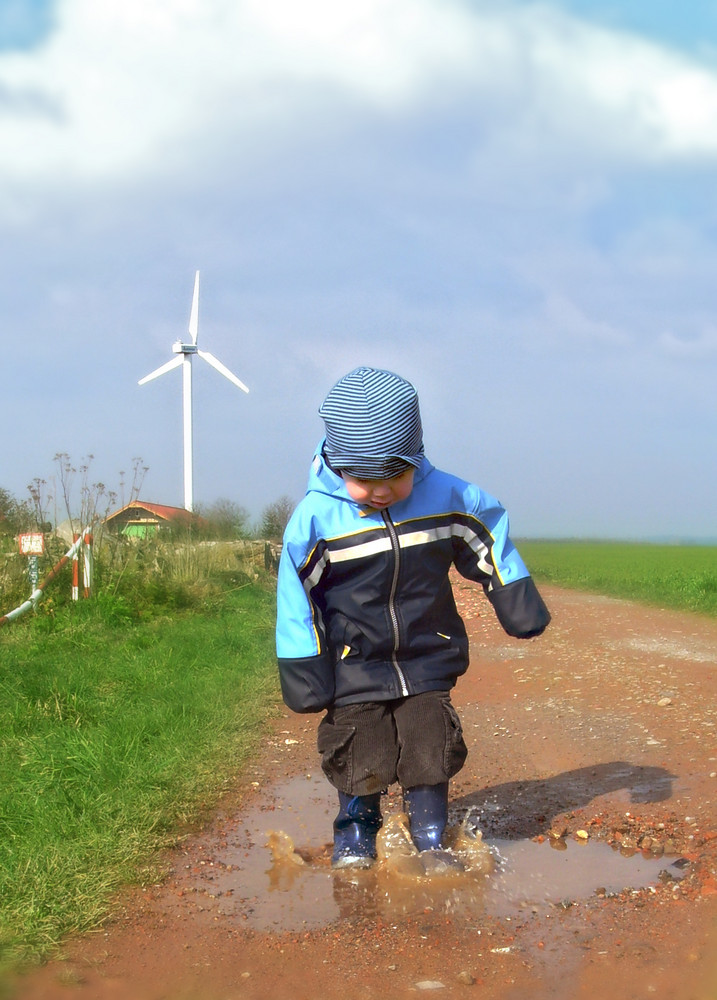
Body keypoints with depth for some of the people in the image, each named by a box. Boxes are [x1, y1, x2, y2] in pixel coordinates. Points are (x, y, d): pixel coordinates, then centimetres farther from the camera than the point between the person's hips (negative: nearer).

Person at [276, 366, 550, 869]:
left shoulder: (448, 498, -11)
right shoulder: (316, 517, -17)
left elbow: (490, 544, 7)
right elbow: (297, 598, -9)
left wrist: (522, 609, 11)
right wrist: (305, 674, -8)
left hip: (428, 660, 2)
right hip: (354, 667, -1)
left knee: (432, 748, 5)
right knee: (361, 756, 4)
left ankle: (432, 834, 25)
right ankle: (356, 830, 30)